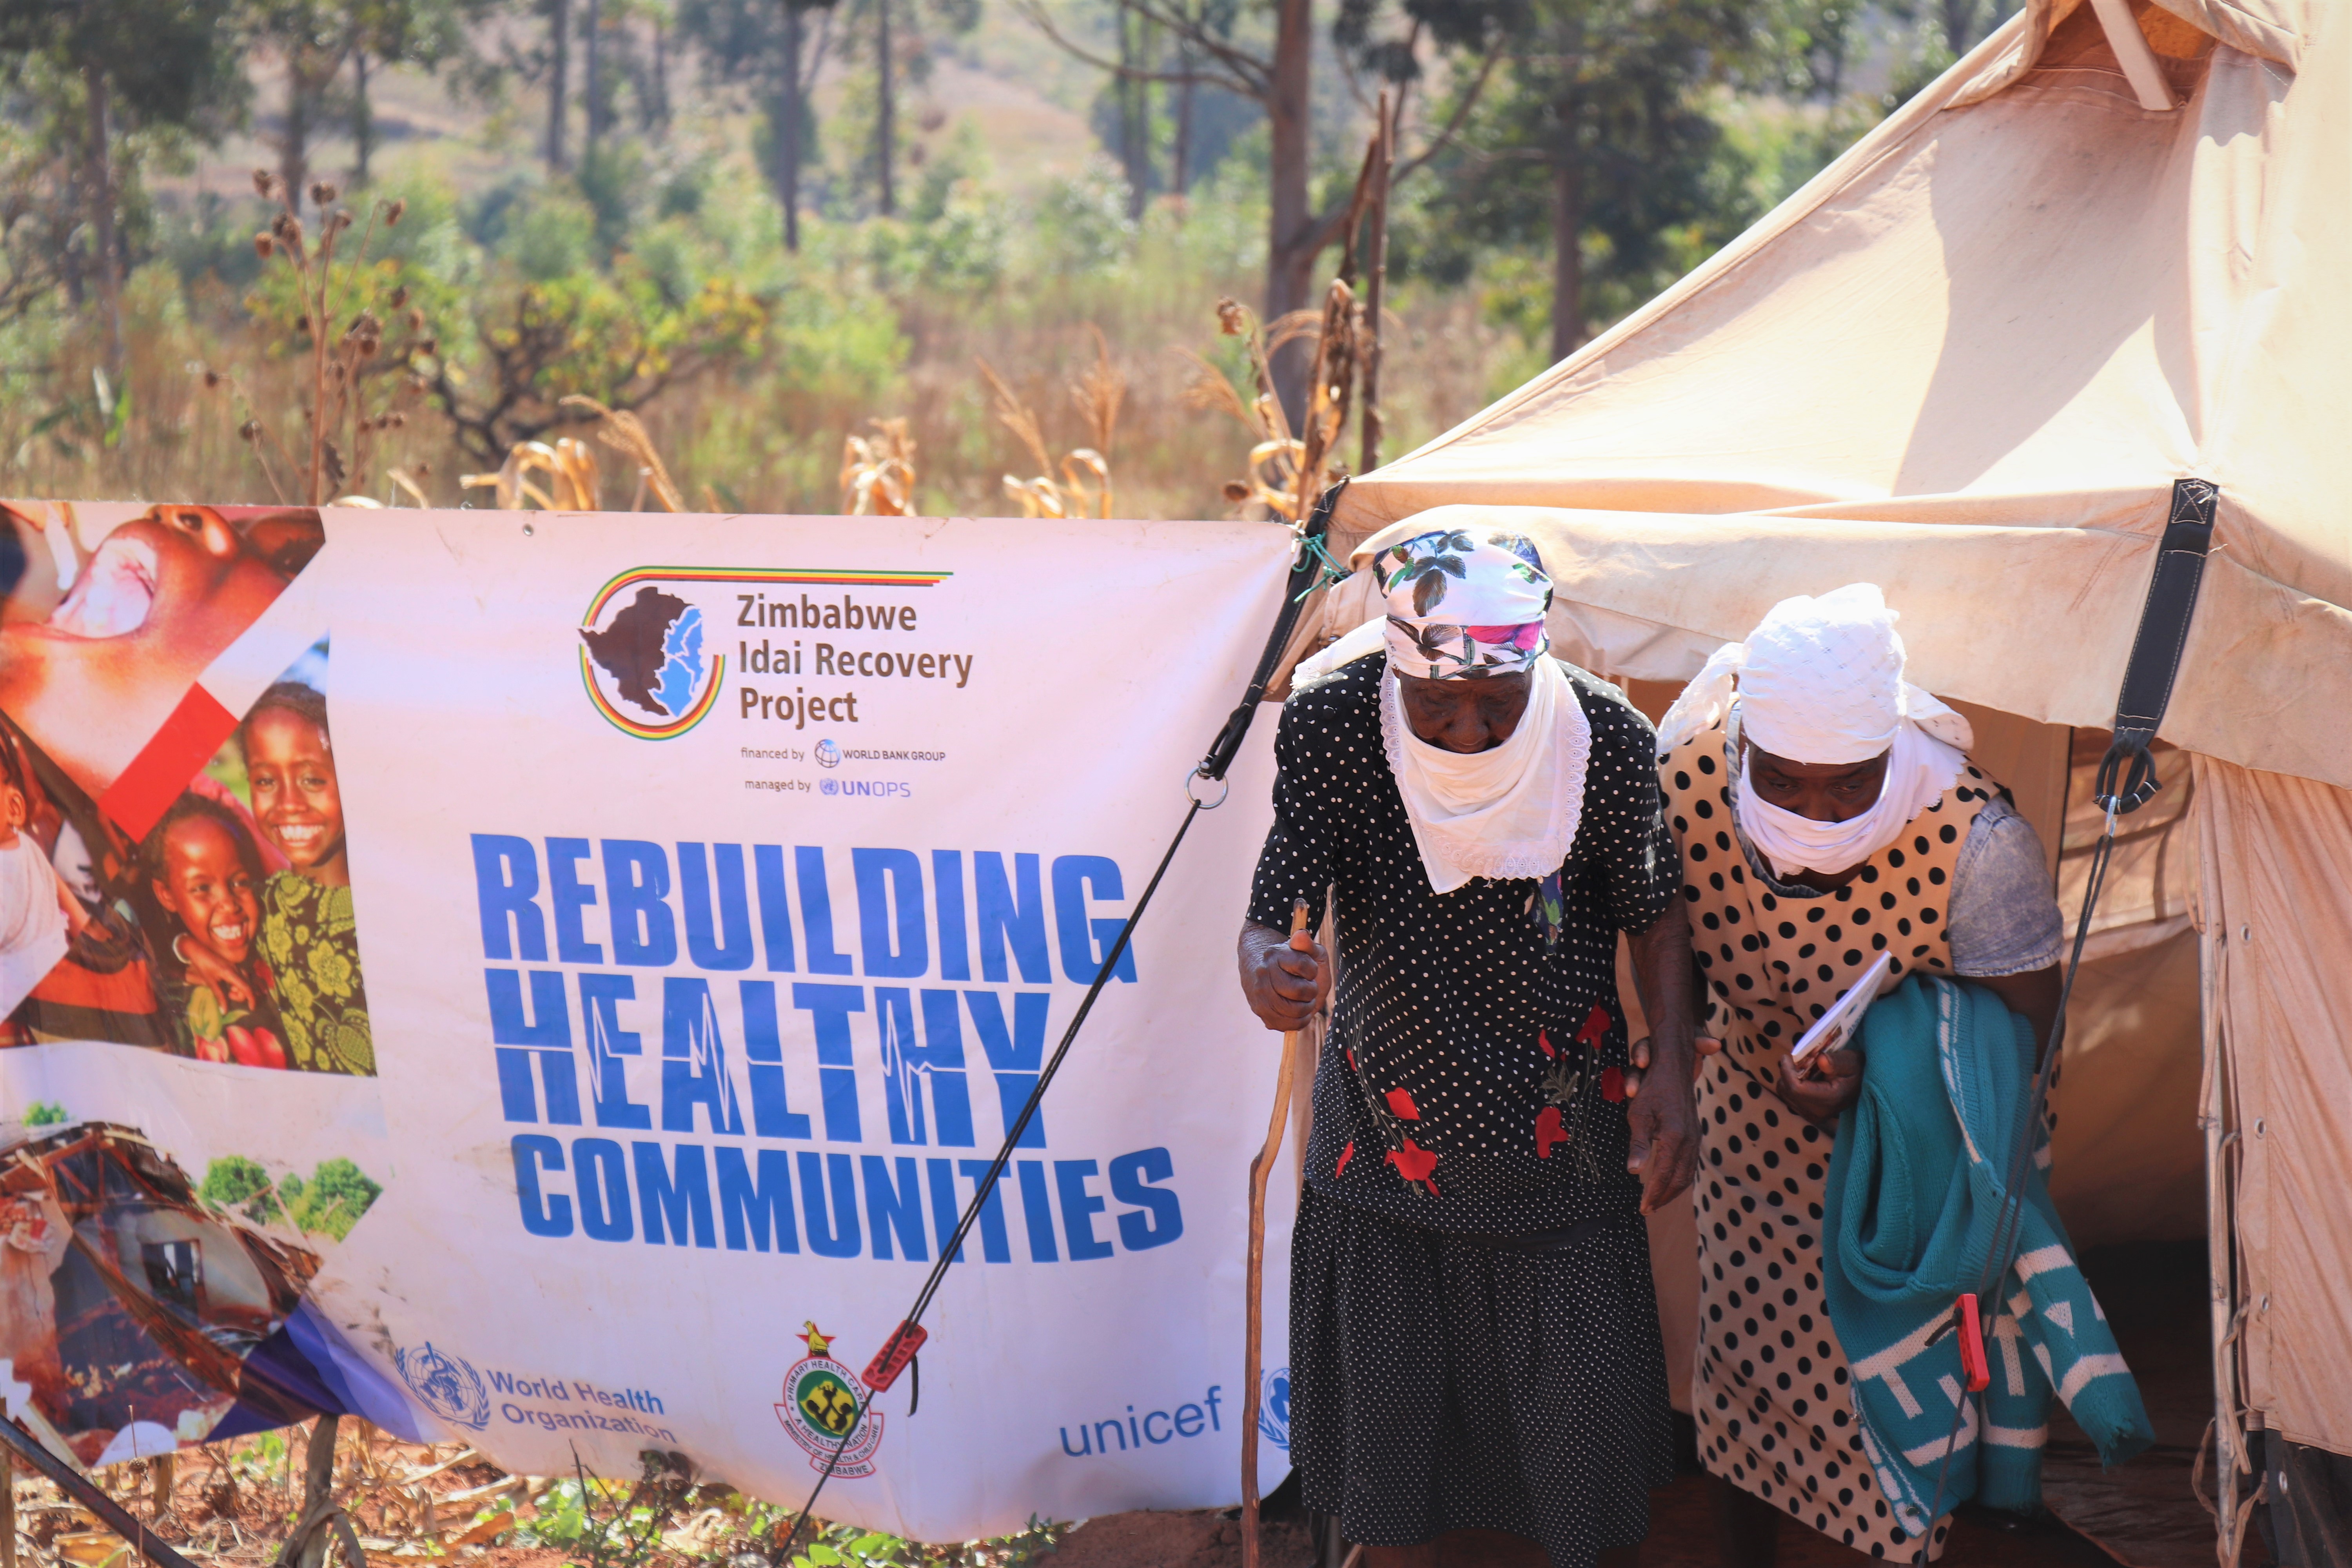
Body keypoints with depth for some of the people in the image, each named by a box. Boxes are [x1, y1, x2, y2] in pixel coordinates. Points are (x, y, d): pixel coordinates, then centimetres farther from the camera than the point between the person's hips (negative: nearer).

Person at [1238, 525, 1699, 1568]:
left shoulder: (1604, 738, -16)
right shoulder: (1334, 728, -17)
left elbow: (1655, 913, 0)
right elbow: (1272, 905, -17)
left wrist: (1670, 1068, -12)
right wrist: (1263, 963, -41)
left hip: (1558, 1148, 0)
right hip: (1389, 1136, 1)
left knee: (1582, 1445, 5)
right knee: (1395, 1444, 11)